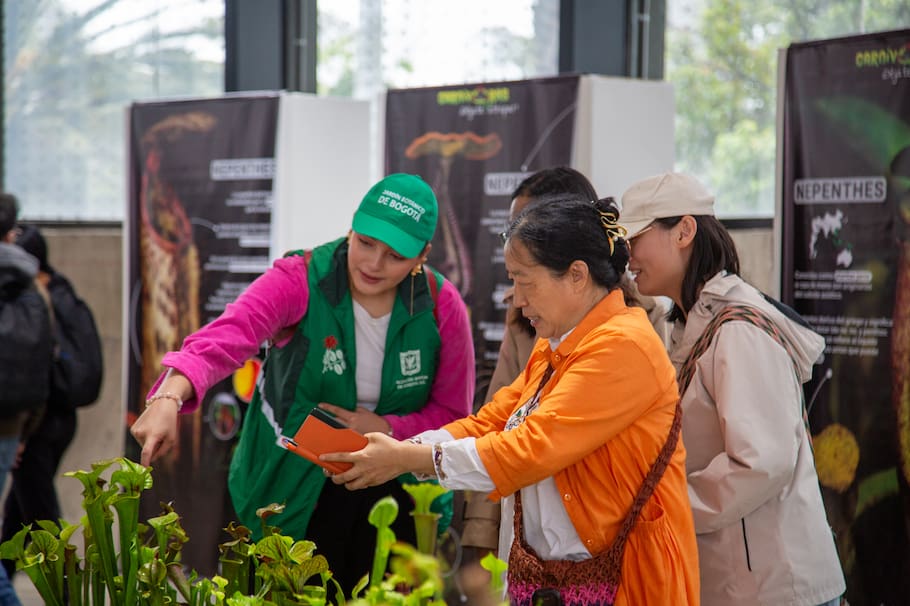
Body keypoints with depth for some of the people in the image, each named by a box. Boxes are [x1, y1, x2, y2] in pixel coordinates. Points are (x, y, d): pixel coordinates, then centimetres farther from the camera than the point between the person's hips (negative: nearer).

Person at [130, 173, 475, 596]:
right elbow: (223, 340, -35)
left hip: (391, 495, 2)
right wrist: (170, 397, -54)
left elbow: (452, 412, 0)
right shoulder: (299, 281, -18)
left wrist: (384, 429, -19)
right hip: (295, 491, -2)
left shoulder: (442, 306, -10)